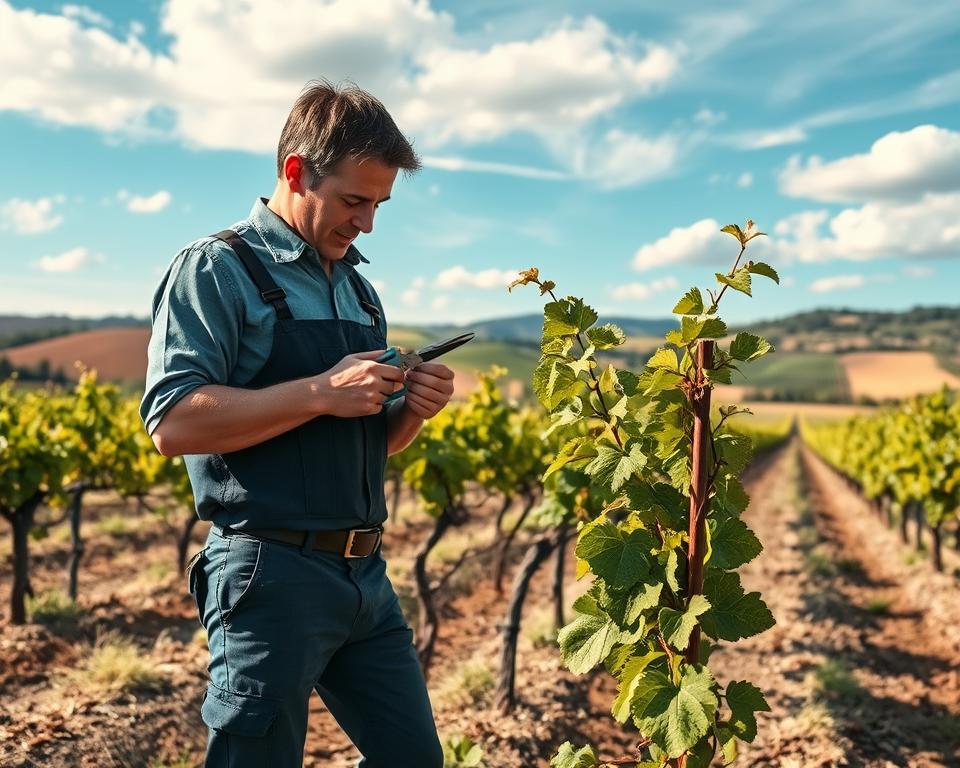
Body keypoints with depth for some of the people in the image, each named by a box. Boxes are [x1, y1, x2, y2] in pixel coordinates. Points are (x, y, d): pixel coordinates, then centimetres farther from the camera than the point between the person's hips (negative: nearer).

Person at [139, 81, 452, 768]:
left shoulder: (358, 290, 16)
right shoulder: (217, 270, -7)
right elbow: (173, 423, -19)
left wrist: (414, 410, 0)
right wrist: (321, 392, -20)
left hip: (365, 574, 8)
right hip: (272, 574, -7)